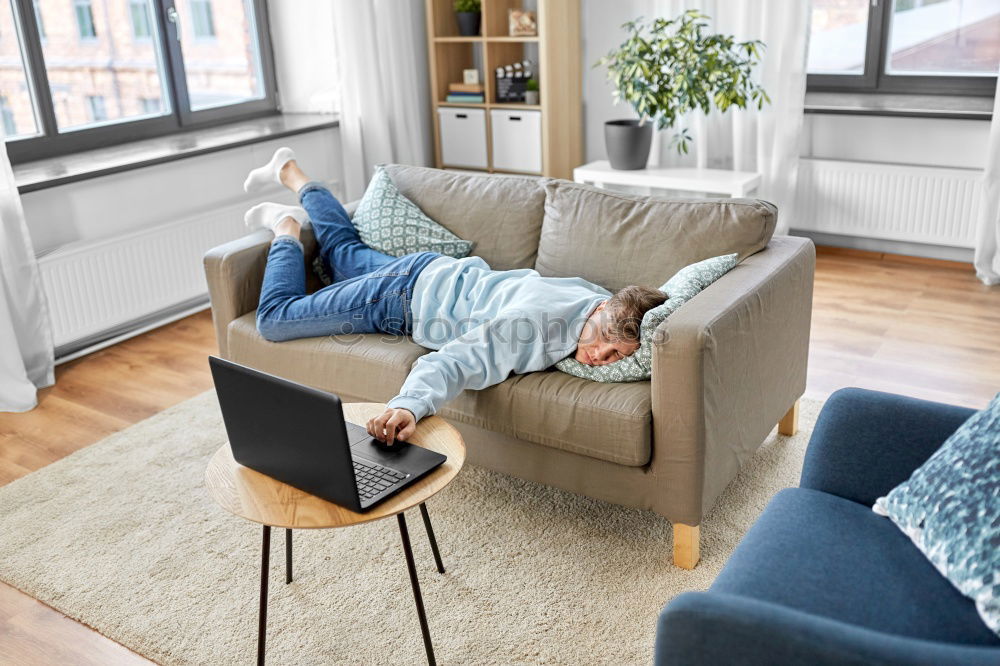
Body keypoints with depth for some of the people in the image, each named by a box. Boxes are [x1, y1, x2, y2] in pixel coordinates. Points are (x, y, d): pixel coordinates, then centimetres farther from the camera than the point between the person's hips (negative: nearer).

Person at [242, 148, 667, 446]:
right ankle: (287, 230, 27)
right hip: (407, 295, -6)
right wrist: (408, 405, -68)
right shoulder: (531, 324, -44)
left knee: (344, 250, 33)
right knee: (274, 319, 3)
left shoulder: (606, 303, -20)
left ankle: (291, 172, 51)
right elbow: (448, 364, -50)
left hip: (446, 275, 6)